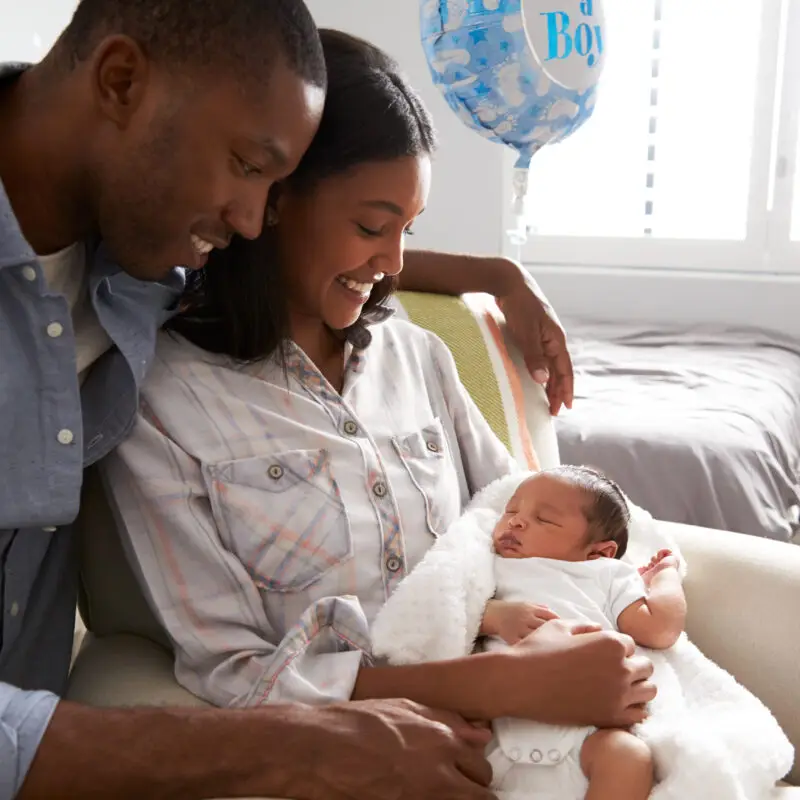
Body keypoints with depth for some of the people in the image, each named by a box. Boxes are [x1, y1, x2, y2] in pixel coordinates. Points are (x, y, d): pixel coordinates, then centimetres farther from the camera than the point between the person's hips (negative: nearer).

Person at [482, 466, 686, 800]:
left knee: (629, 757, -31)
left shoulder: (608, 575, 28)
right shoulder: (492, 569, 30)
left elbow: (659, 629, 15)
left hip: (583, 726, 0)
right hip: (497, 717, 0)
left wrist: (666, 573, 29)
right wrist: (495, 614, -5)